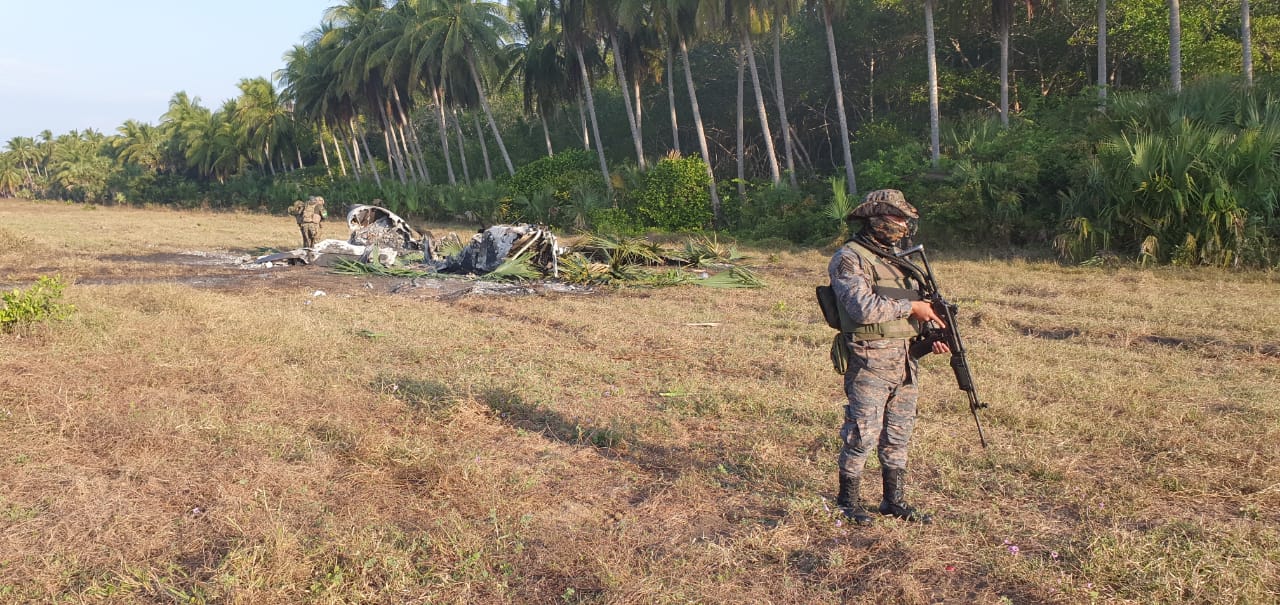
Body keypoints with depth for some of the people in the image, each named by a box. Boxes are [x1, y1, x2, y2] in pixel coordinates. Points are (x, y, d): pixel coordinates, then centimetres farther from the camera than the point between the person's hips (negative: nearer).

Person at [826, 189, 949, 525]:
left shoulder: (897, 258, 18)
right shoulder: (849, 259, -10)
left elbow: (913, 304, 23)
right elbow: (864, 308, -23)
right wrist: (910, 307, -16)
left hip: (906, 360, 8)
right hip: (870, 362, -8)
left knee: (899, 434, 13)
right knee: (863, 433, -2)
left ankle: (893, 500, 25)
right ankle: (847, 501, 13)